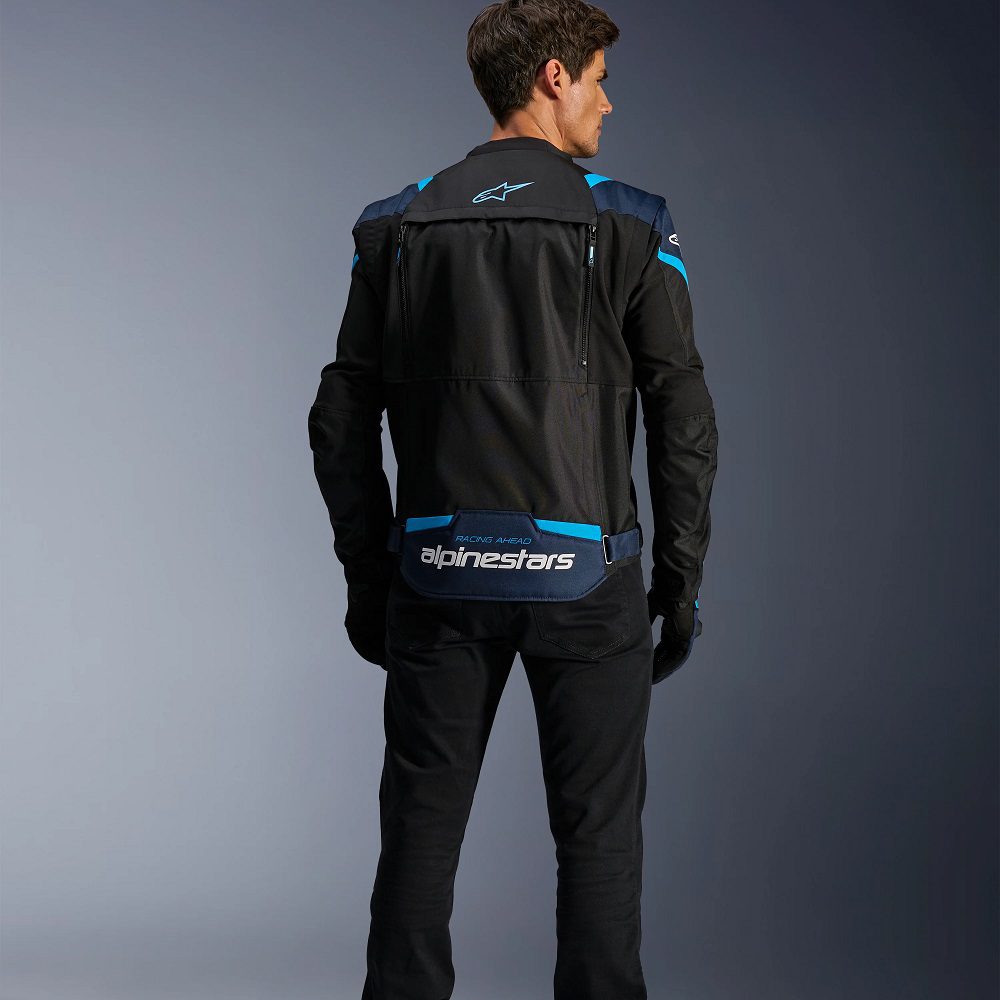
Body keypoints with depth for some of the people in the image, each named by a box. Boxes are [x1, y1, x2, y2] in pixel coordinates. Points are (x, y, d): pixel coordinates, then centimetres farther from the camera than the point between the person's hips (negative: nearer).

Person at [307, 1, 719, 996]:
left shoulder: (395, 228, 6)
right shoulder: (628, 228, -2)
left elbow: (342, 424, 6)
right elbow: (684, 420, -4)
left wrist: (367, 580, 13)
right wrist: (681, 581, 4)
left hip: (438, 579, 3)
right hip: (583, 579, -2)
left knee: (420, 829, 10)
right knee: (597, 837, 6)